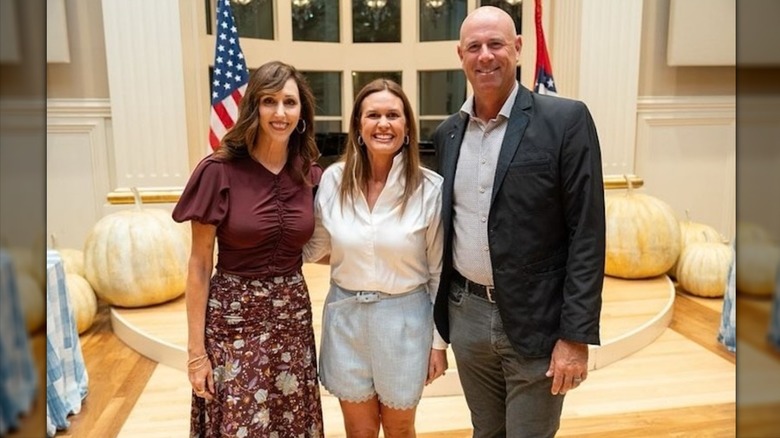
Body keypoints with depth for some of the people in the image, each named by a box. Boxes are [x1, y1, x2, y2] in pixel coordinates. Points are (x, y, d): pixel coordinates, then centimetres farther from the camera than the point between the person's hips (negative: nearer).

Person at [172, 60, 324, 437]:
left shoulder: (310, 175, 1)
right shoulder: (219, 171, -12)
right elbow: (199, 265, -8)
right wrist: (196, 349, -8)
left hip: (292, 314, 4)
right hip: (233, 317, -3)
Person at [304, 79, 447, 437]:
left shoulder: (429, 188, -11)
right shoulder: (333, 179, -6)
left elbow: (439, 270, -4)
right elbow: (315, 247, 8)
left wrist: (438, 341, -1)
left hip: (404, 319, -2)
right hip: (346, 317, 2)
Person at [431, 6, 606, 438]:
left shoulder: (566, 119, -10)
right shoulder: (448, 131, 5)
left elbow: (586, 233, -12)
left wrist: (576, 335, -14)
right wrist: (438, 313, 12)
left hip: (535, 320, -4)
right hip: (466, 314, 5)